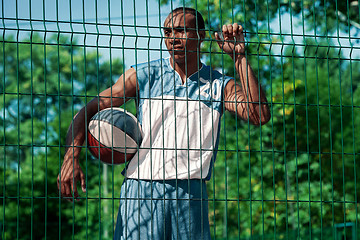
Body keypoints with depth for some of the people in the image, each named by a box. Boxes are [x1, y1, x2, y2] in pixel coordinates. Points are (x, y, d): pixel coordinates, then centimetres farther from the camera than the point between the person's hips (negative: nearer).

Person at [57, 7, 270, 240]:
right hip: (141, 190, -1)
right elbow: (91, 109, 3)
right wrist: (71, 157, -12)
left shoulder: (220, 85, 8)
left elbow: (259, 115, -9)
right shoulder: (143, 75, 6)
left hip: (190, 194, 1)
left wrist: (239, 57, -9)